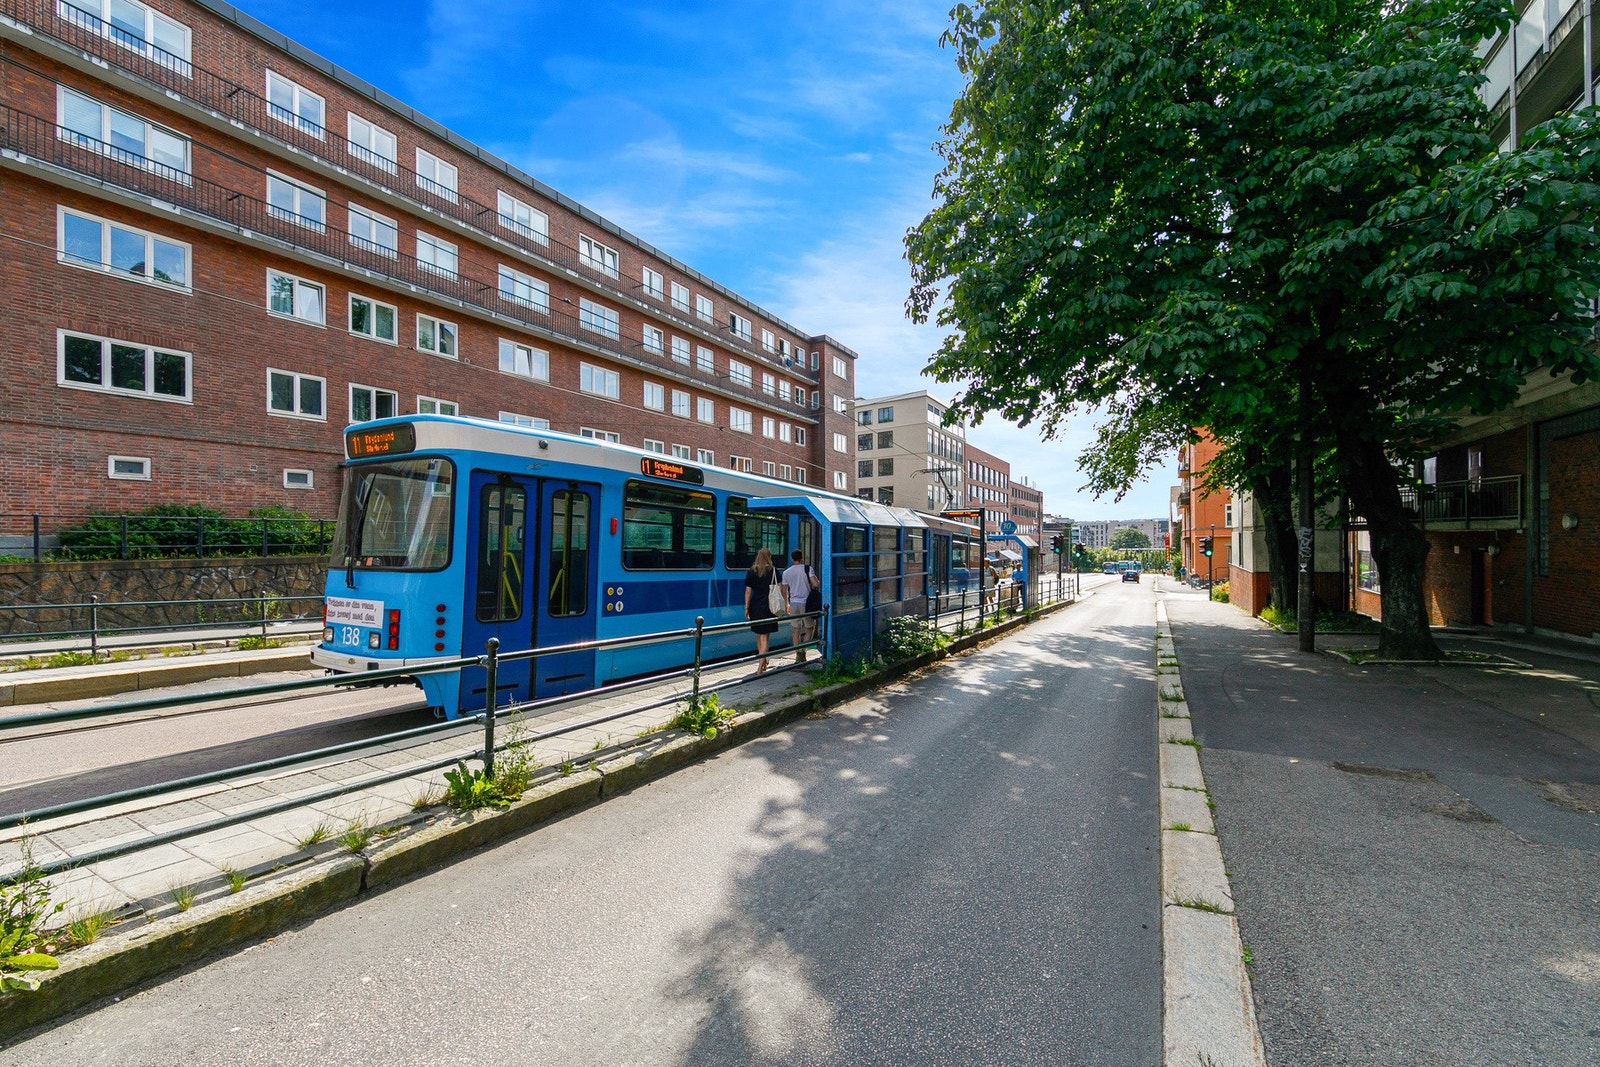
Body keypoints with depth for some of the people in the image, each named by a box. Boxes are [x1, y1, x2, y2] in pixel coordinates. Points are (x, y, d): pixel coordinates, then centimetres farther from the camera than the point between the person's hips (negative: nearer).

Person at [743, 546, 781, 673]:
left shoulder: (751, 571, 3)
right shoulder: (773, 571, -2)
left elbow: (748, 591, 1)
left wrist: (746, 608, 5)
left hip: (754, 607, 3)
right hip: (768, 607, -3)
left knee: (759, 634, 19)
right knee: (765, 637, -2)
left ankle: (763, 663, 33)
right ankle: (760, 667, -11)